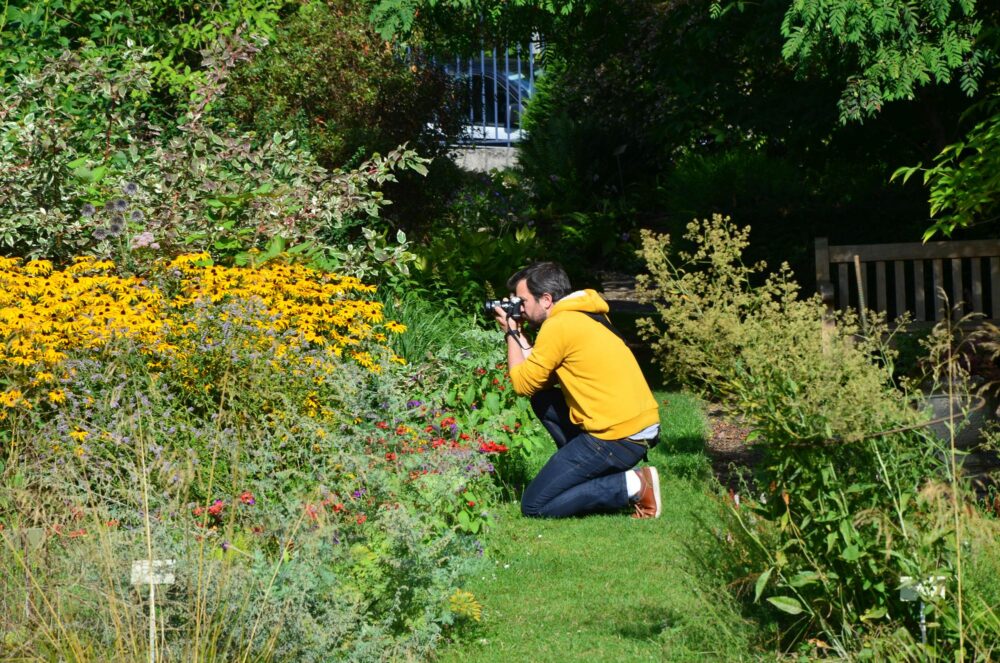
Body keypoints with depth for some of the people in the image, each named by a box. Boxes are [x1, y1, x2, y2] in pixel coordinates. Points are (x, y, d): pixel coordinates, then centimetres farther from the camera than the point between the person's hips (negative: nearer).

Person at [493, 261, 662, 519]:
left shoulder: (558, 326, -13)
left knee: (533, 507, -1)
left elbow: (523, 384, -4)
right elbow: (546, 378, 19)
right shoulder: (587, 314, 15)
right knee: (542, 399, 23)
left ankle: (631, 486, -8)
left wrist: (512, 333, 8)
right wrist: (519, 336, 16)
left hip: (617, 438, -9)